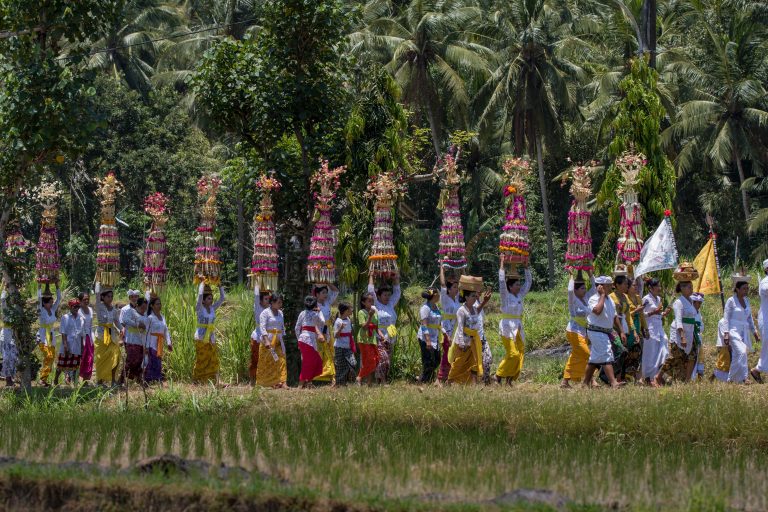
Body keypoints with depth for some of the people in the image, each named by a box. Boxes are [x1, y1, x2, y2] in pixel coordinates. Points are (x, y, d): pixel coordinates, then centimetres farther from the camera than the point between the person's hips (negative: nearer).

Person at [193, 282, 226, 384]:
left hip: (211, 338, 5)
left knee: (213, 361, 2)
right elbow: (200, 294, -19)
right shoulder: (199, 308, -6)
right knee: (201, 361, -5)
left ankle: (212, 381, 5)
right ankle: (198, 382, -1)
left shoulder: (213, 308, 9)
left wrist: (220, 286, 7)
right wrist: (202, 283, -8)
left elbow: (223, 298, 10)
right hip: (201, 339, -5)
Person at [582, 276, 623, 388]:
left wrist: (621, 332, 21)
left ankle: (586, 382, 20)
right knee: (606, 356, -17)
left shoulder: (610, 299, 15)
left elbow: (614, 317, 23)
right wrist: (602, 295, -23)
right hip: (597, 332, -9)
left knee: (595, 358, 13)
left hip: (607, 332, 9)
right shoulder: (594, 299, -13)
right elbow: (597, 310, -35)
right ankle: (613, 382, -24)